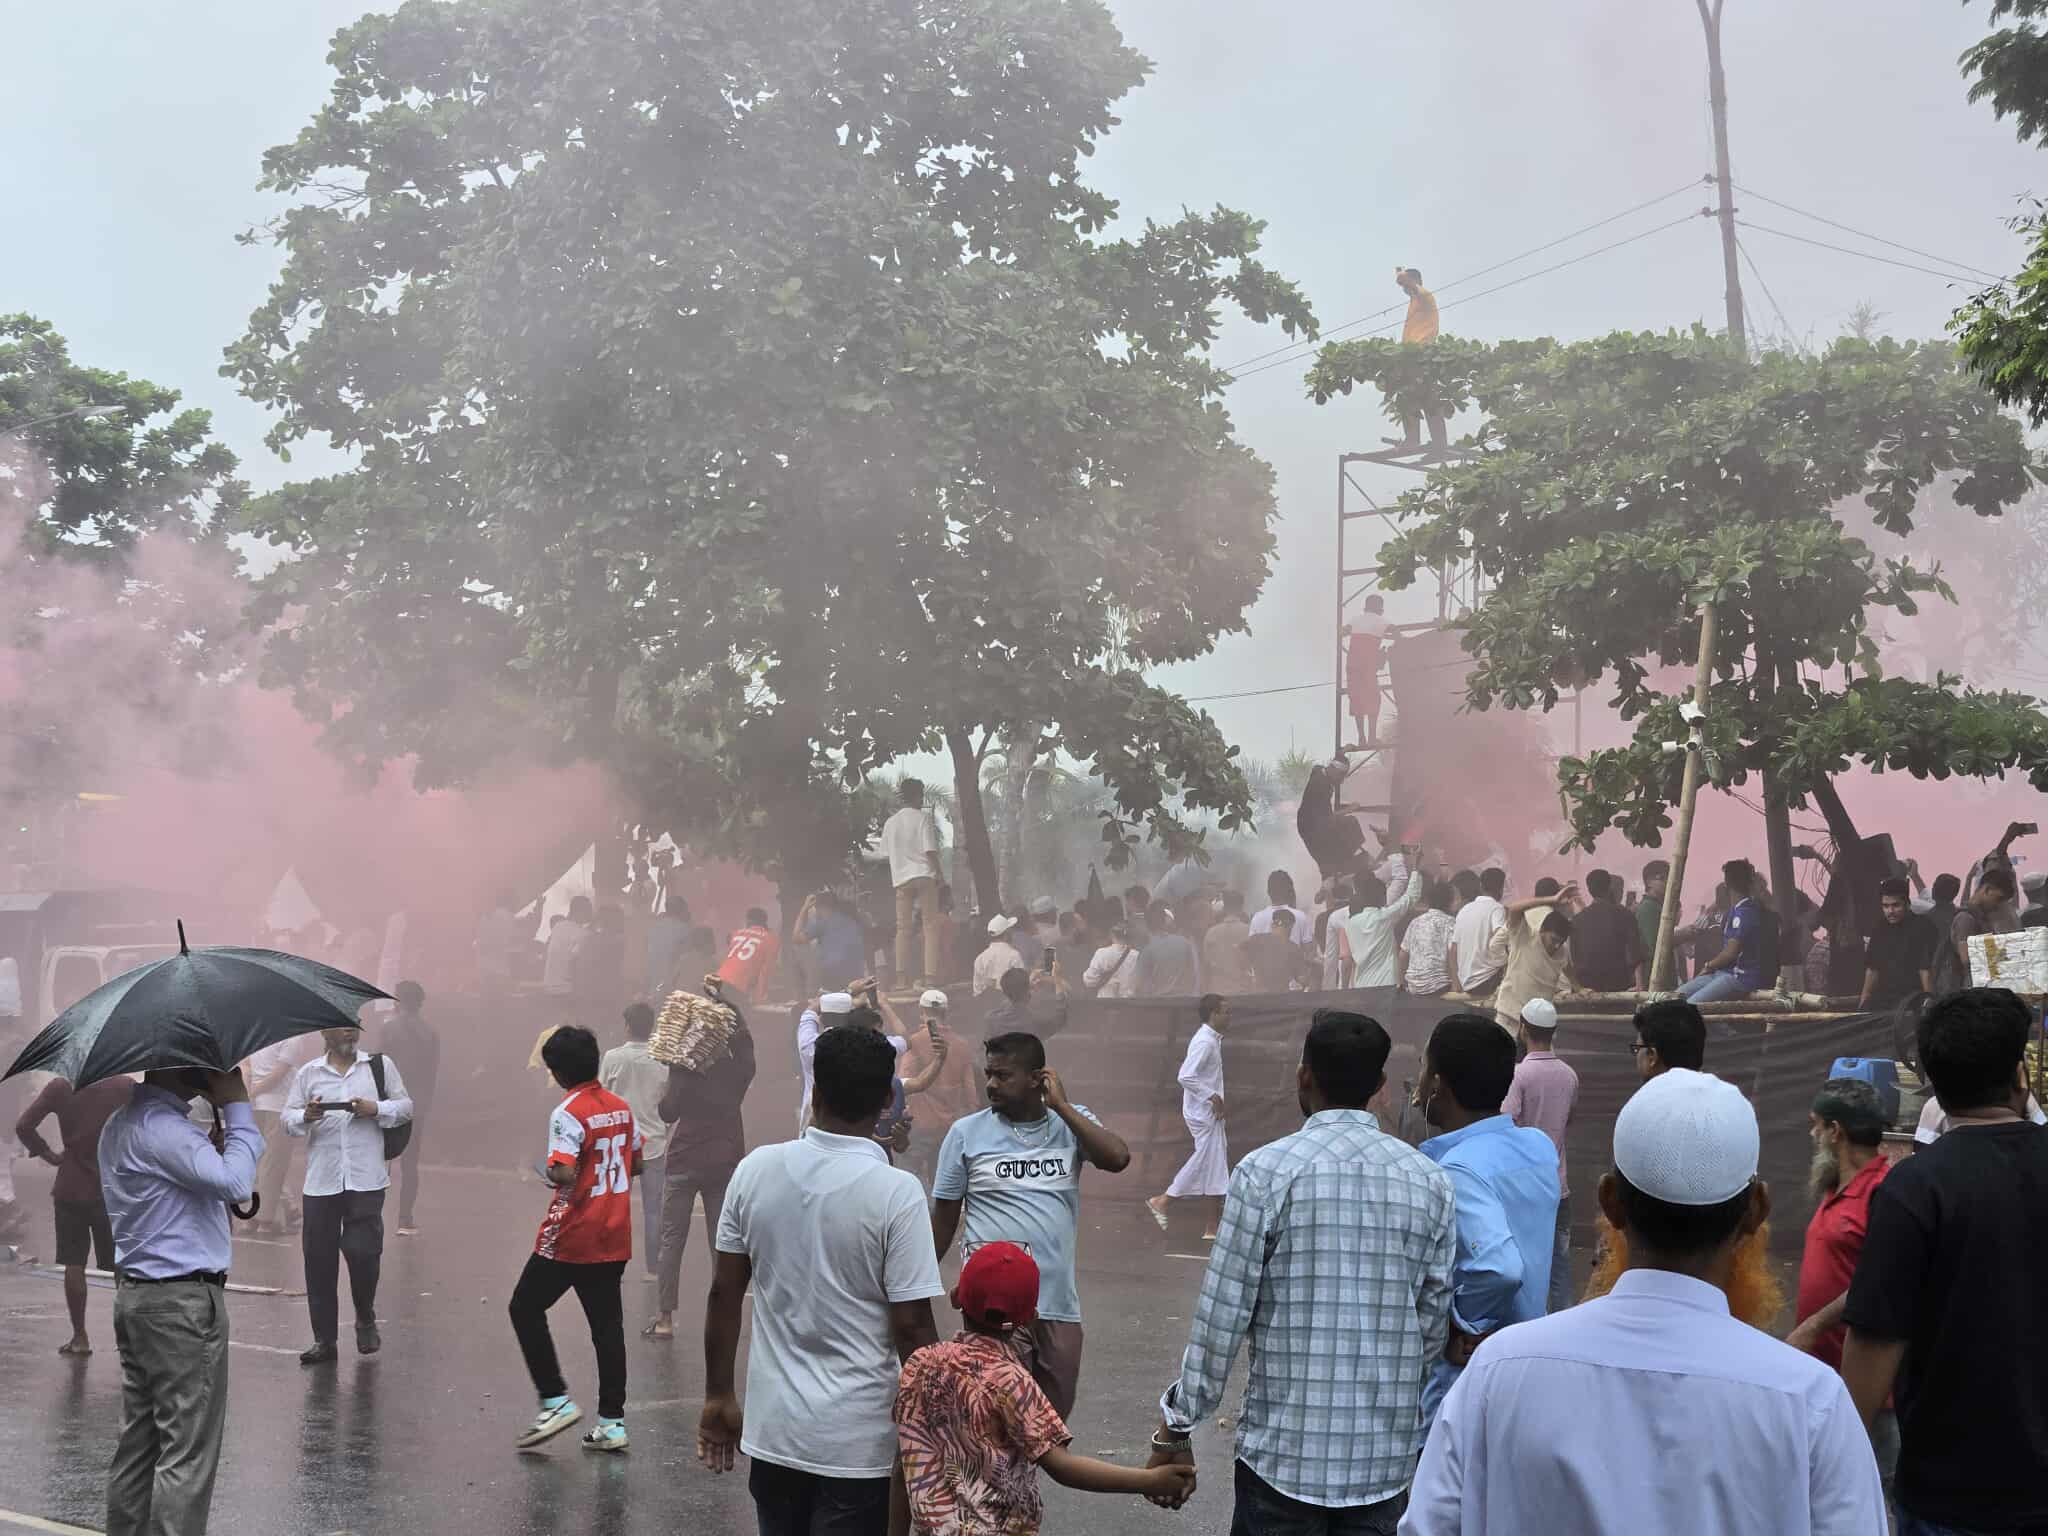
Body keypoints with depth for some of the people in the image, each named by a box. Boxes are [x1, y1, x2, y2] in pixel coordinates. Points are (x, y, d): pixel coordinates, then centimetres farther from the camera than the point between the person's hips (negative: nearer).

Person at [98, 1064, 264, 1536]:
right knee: (187, 1454, -5)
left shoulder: (122, 1122, 13)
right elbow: (235, 1183, -28)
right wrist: (237, 1108, -17)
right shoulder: (161, 1126, -20)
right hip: (183, 1302, -10)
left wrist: (221, 1128, 6)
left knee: (137, 1444, 14)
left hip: (135, 1296, 10)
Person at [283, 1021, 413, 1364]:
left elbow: (405, 1106, 10)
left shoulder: (381, 1065, 10)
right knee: (319, 1258, 2)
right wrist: (305, 1117, -13)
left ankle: (366, 1320, 19)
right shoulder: (308, 1073, 11)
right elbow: (288, 1119, 8)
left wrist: (377, 1110, -8)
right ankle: (324, 1338, 11)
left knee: (362, 1250, -8)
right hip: (321, 1181, 2)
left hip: (366, 1180, -2)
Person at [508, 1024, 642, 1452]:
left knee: (525, 1308, 10)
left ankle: (556, 1400, 5)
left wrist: (549, 1173, -6)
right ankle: (612, 1422, 10)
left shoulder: (568, 1114, -16)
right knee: (607, 1325, 10)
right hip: (614, 1239, 7)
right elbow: (636, 1164, 16)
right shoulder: (621, 1108, 6)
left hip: (571, 1239, -7)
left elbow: (564, 1174, -26)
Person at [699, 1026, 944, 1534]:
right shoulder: (896, 1192, -15)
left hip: (772, 1425, 4)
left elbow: (724, 1294, 3)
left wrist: (718, 1396, 14)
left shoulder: (755, 1169, -3)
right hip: (857, 1438, -4)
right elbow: (912, 1326, -14)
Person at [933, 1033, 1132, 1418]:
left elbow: (1117, 1158, -14)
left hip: (1060, 1302, 3)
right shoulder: (967, 1133, 0)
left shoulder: (1071, 1122, 5)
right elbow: (944, 1217, 6)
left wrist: (1061, 1106, -11)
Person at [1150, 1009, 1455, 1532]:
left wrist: (1176, 1426, 1)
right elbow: (1434, 1325, 6)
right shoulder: (1429, 1181, 1)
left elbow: (1222, 1314, -9)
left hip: (1285, 1450, -3)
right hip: (1386, 1452, 3)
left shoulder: (1267, 1171, -10)